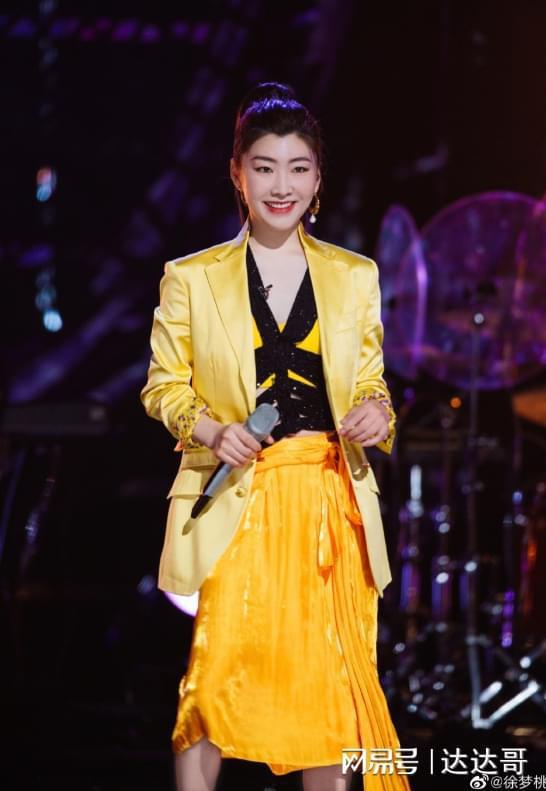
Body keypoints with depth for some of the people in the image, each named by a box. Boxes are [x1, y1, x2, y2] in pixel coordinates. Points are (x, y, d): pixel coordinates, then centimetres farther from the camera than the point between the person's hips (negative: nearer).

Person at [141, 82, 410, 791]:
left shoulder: (355, 276, 9)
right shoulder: (192, 278, 3)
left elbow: (371, 381, 15)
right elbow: (163, 386, 6)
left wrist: (377, 412, -8)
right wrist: (209, 429, -13)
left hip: (331, 502, 2)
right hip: (235, 500, -2)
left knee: (330, 676, 3)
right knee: (219, 667, -8)